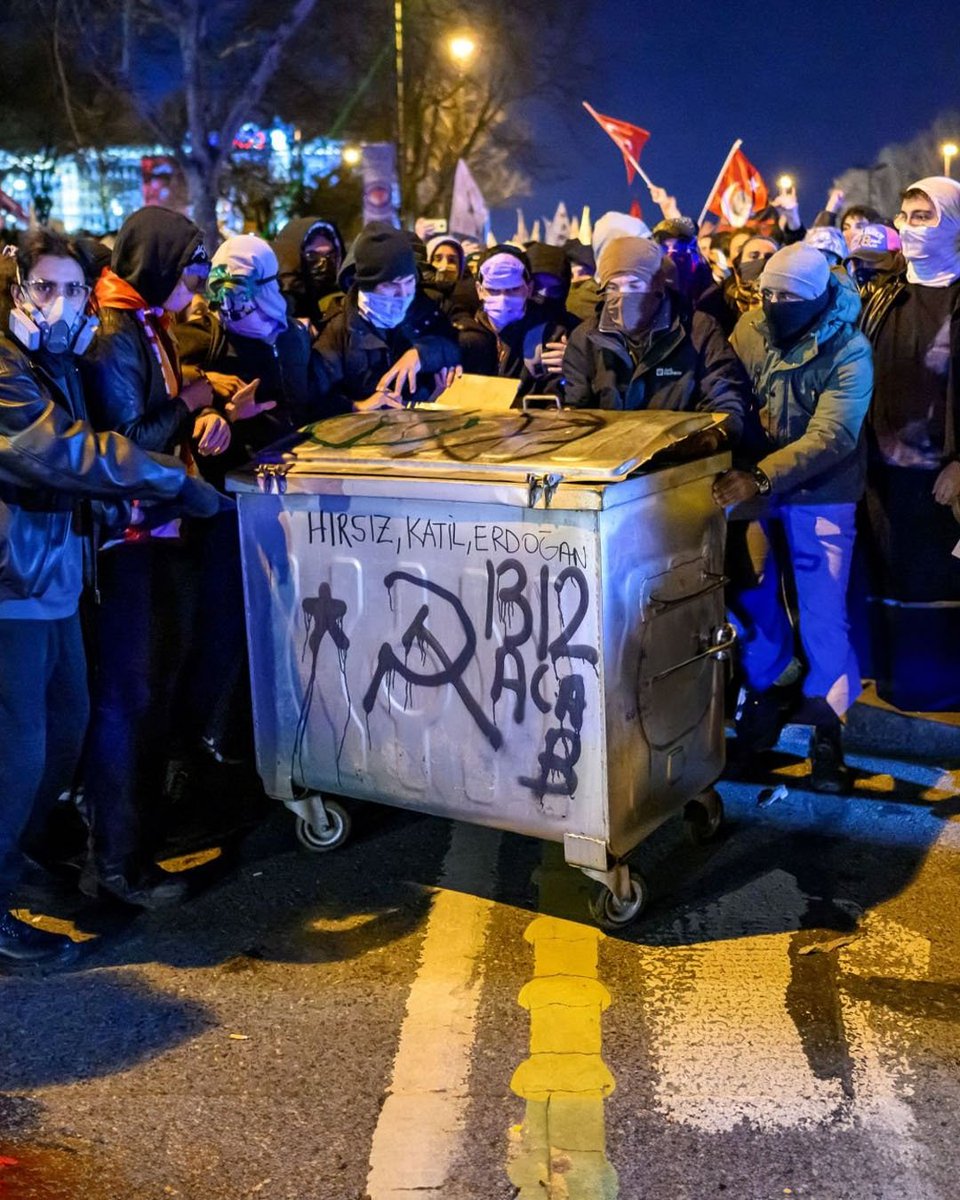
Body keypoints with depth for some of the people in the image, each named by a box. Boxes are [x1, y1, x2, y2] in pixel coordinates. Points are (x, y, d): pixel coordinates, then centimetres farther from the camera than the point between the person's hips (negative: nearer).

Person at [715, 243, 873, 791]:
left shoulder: (850, 352, -18)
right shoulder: (749, 328, -5)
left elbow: (831, 437, -26)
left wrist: (762, 478, -37)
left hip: (819, 496, -4)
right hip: (753, 485, 4)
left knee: (821, 612, 1)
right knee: (751, 596, 12)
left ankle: (826, 722, 18)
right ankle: (772, 687, 35)